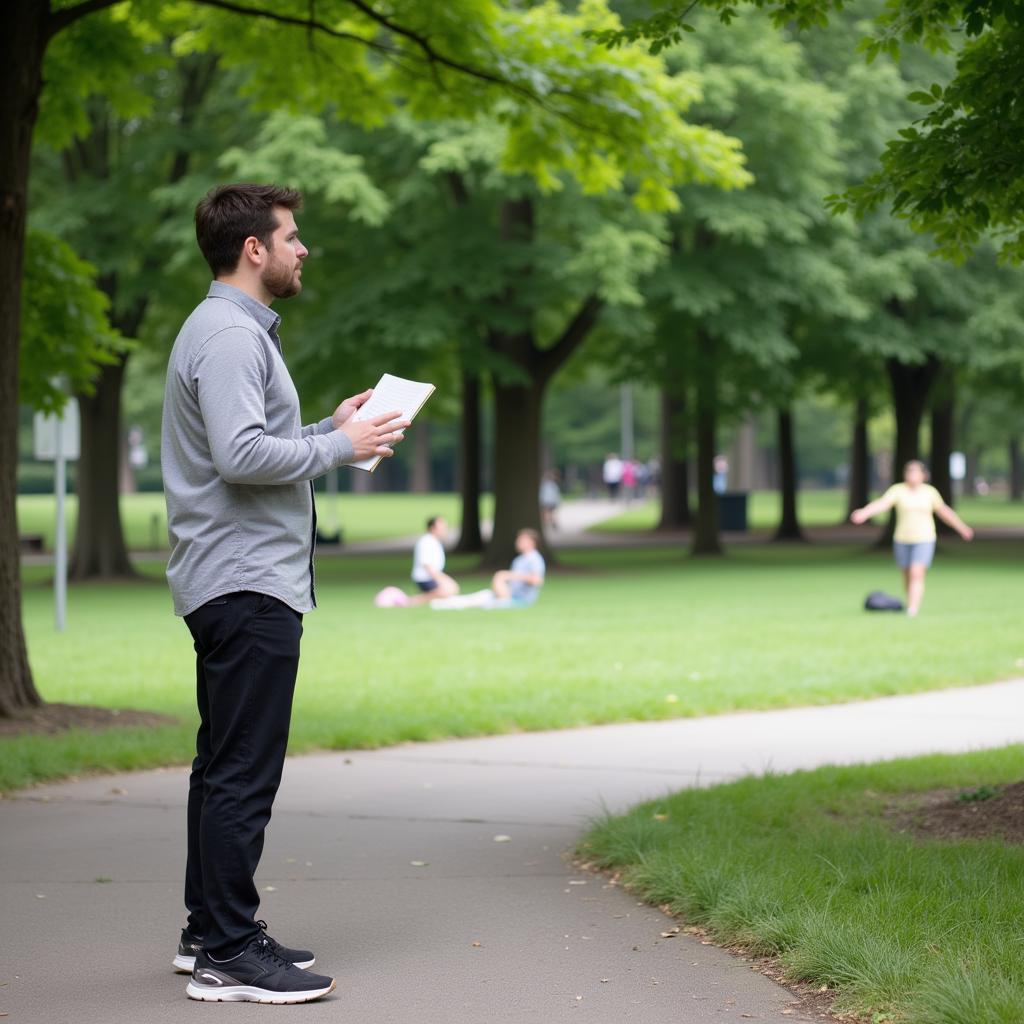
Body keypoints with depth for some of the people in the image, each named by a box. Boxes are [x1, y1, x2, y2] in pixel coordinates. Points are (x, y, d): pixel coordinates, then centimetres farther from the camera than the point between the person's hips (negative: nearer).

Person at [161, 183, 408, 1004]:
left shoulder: (239, 330, 19)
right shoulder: (228, 335, -15)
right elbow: (242, 455, -26)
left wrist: (332, 427, 13)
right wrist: (339, 448, -15)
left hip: (242, 585, 11)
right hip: (248, 584, -11)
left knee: (226, 766, 16)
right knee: (243, 772, -10)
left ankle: (210, 930, 23)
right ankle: (228, 955, -8)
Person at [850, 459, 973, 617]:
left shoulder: (930, 492, -2)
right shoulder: (897, 490, -6)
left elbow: (943, 511, 10)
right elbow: (882, 503, -21)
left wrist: (962, 528, 18)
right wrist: (864, 513, -39)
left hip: (924, 540, -2)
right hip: (902, 540, 2)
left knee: (917, 575, -16)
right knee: (908, 575, 15)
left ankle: (912, 611, -22)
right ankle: (914, 603, 40)